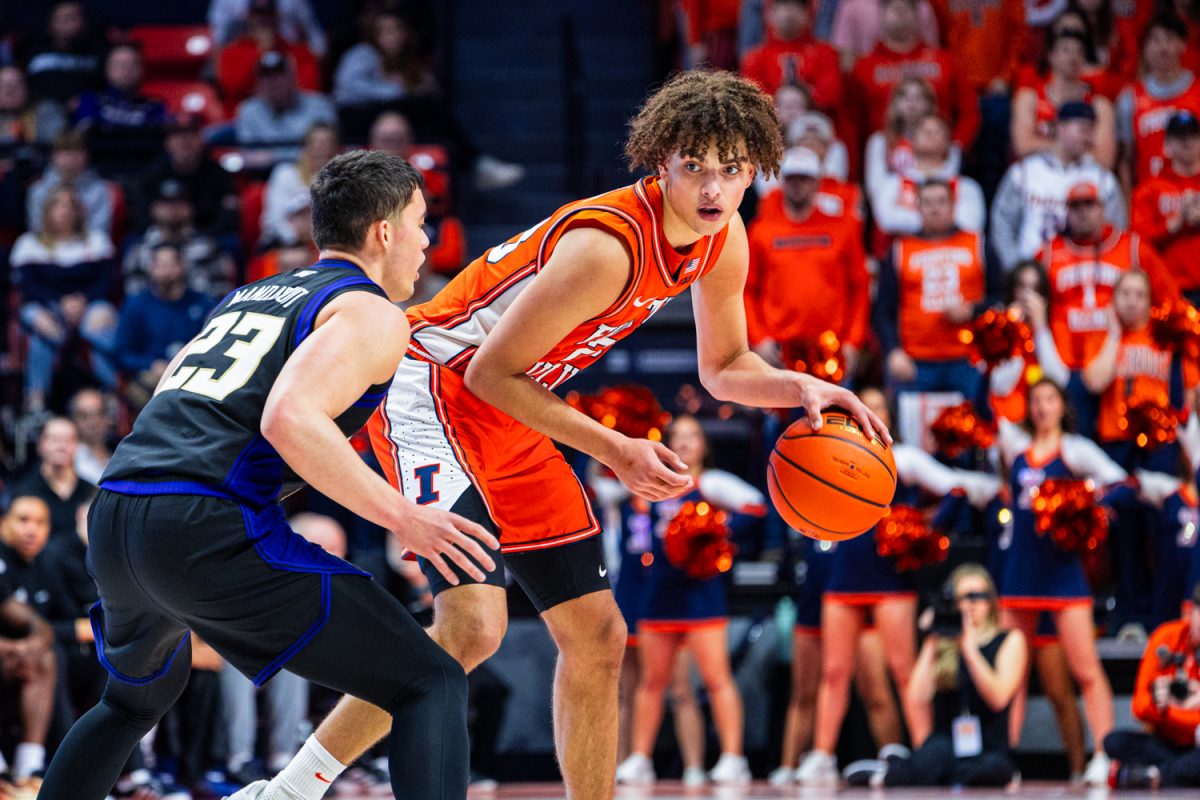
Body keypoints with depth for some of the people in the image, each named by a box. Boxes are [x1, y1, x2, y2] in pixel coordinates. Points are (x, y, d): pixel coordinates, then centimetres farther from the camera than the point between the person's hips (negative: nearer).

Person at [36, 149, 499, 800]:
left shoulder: (248, 295, 27)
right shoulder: (372, 313, 2)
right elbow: (289, 420, -16)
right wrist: (401, 517, -14)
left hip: (111, 525, 8)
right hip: (209, 527, -8)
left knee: (136, 701, 38)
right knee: (431, 686, -6)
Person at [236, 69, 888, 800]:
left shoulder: (723, 239, -2)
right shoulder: (607, 247, -29)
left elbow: (724, 367, 13)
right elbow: (490, 372, -22)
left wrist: (802, 389, -7)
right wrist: (613, 450, -24)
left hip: (510, 425, 9)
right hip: (431, 390, -9)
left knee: (596, 636, 9)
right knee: (473, 624, -25)